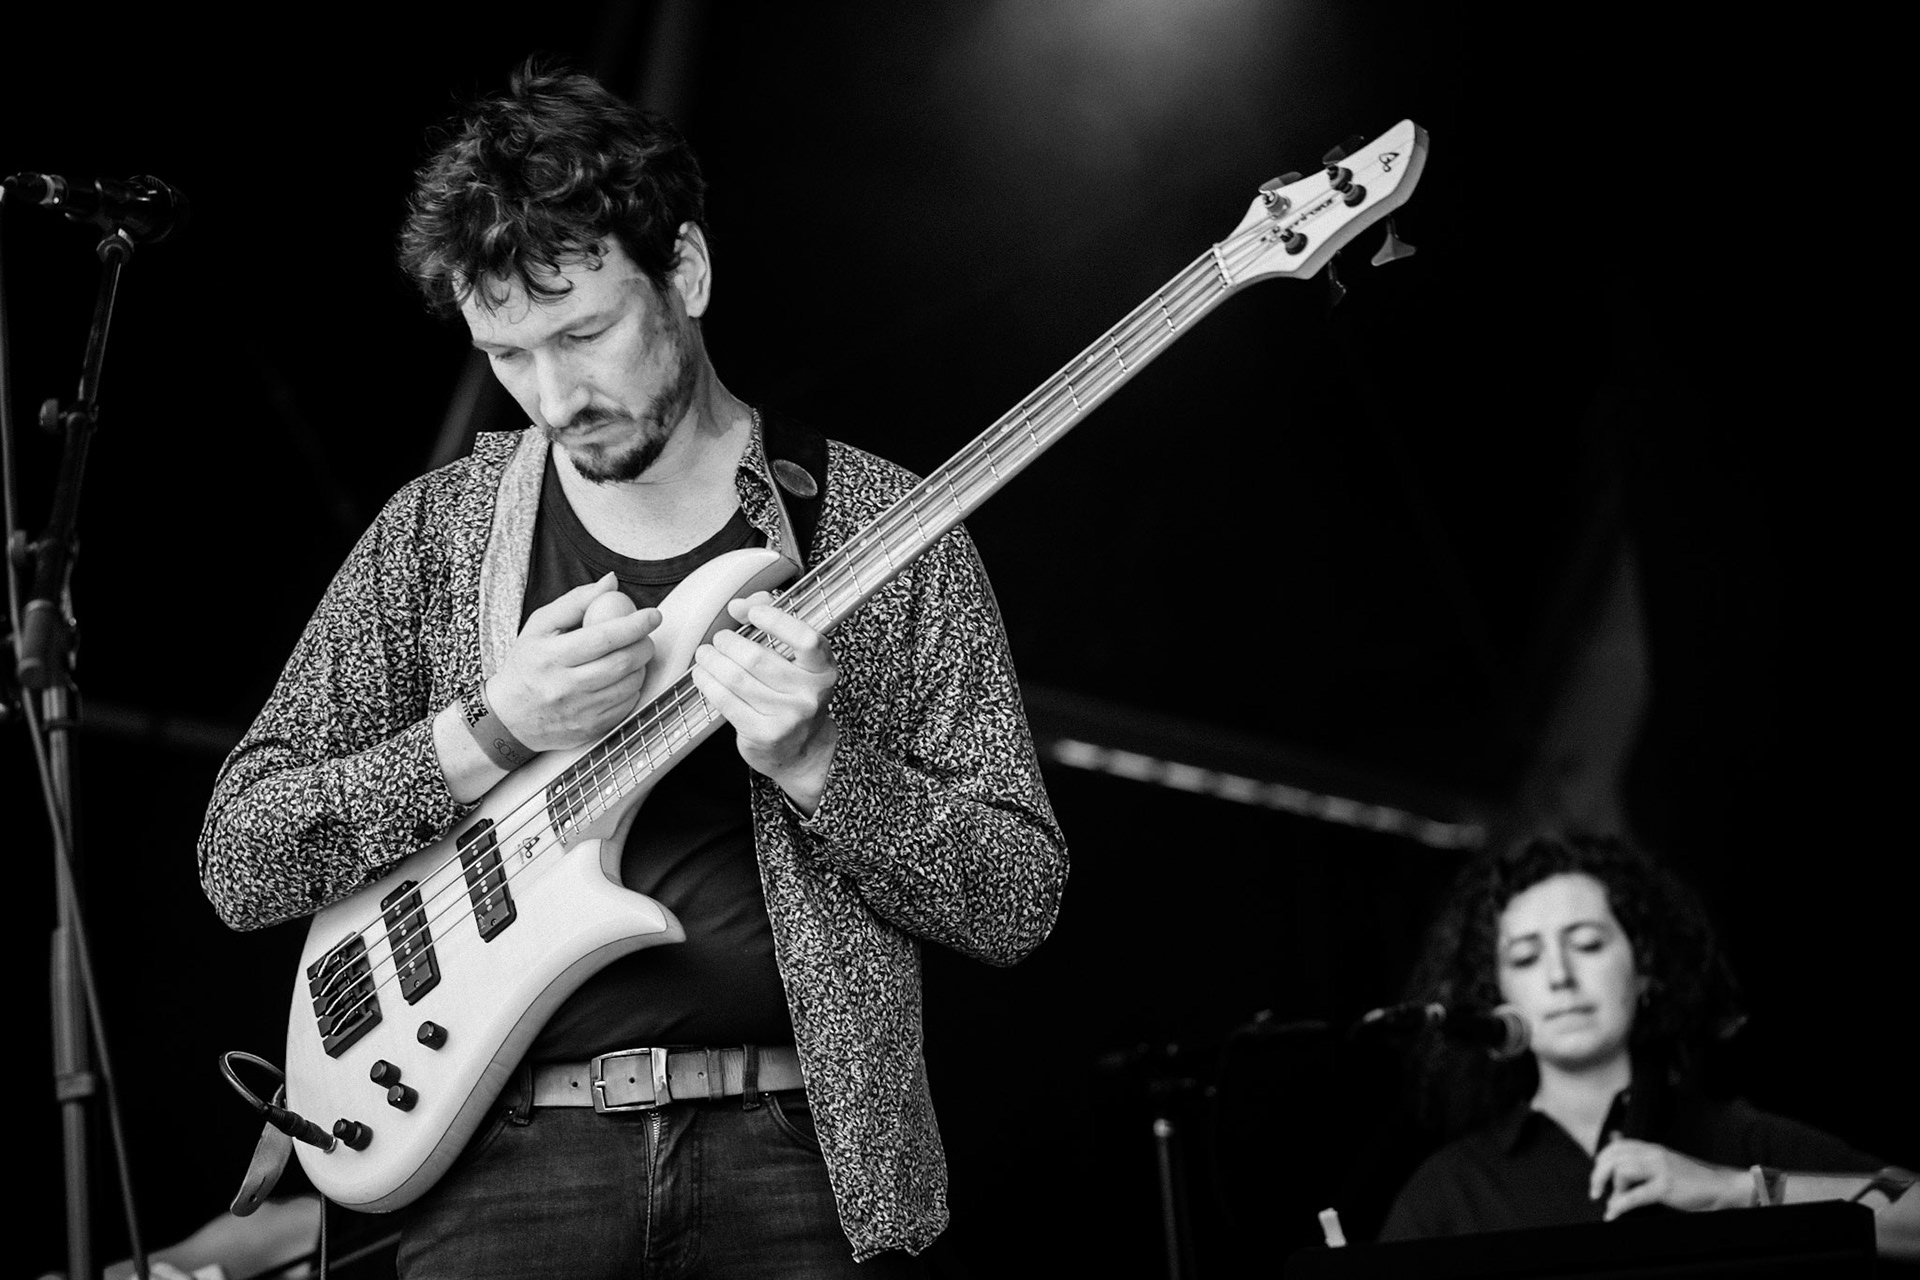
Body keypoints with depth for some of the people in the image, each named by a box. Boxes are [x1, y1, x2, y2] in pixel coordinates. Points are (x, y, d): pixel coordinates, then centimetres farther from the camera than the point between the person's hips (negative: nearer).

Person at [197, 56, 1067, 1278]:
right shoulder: (438, 532, 8)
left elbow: (1020, 901, 1)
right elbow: (238, 862, 4)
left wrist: (816, 761, -15)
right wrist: (492, 730, -10)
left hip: (800, 1143, 0)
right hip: (512, 1149, 1)